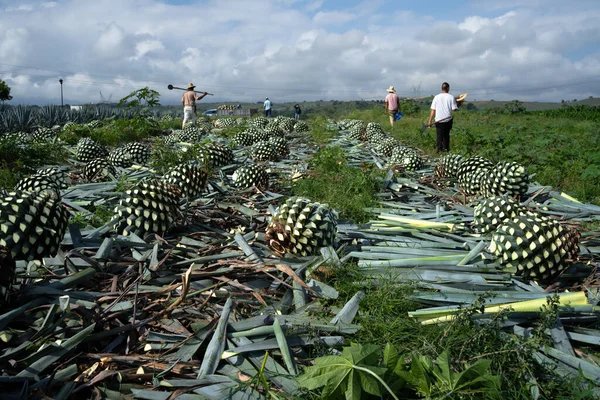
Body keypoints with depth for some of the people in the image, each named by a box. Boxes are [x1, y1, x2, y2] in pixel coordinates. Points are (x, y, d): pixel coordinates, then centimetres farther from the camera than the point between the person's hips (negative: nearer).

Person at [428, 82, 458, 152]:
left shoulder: (436, 97, -2)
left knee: (440, 135, 4)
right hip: (448, 120, 1)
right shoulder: (451, 97, -6)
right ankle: (446, 148, 24)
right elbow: (454, 109, -9)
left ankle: (439, 148, -5)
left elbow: (433, 110, -3)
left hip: (439, 120, 0)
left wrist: (430, 121, -1)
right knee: (446, 135, 18)